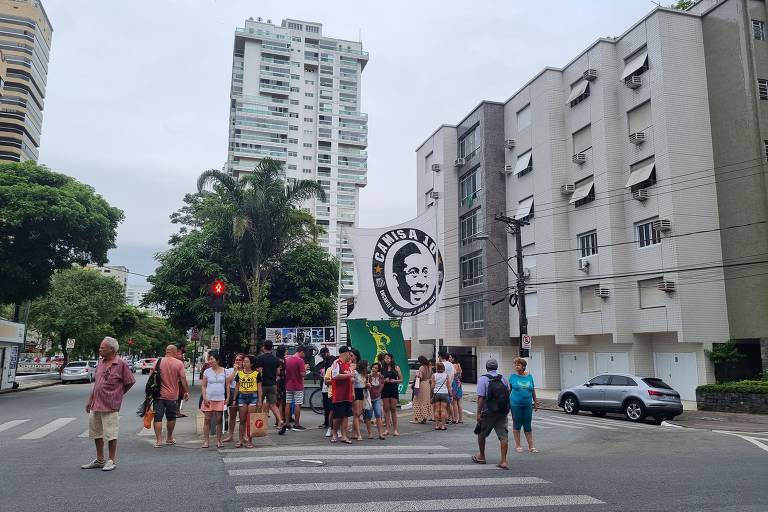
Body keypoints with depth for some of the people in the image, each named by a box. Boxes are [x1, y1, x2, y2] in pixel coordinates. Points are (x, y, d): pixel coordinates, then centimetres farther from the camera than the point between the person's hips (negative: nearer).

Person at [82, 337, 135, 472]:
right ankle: (99, 460, 30)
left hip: (110, 406, -7)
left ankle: (112, 460, 15)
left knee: (110, 435, 1)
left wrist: (117, 395, 4)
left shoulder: (121, 364, -12)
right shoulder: (101, 363, 9)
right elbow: (96, 383, 18)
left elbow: (130, 382, -5)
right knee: (96, 433, 16)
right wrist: (89, 401, 17)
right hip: (95, 405, 7)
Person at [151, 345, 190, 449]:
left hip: (159, 394, 0)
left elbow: (151, 375, -1)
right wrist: (187, 392, 0)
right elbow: (183, 379, -8)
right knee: (171, 418, 16)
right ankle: (169, 438, 28)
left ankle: (158, 440, 0)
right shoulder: (179, 363, -5)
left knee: (158, 418, 4)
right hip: (172, 395, 0)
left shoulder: (159, 361, -2)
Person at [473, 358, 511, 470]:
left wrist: (479, 413, -12)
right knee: (503, 436, 1)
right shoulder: (503, 378, 8)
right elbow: (508, 395, 12)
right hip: (503, 412, 4)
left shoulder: (483, 379, -7)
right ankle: (503, 461, -3)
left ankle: (481, 457, 29)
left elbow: (481, 397, -14)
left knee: (481, 434, 16)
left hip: (489, 412, -4)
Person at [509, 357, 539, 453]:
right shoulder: (513, 376, -2)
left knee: (528, 425, 7)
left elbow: (533, 390, 12)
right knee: (517, 424, 6)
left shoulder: (529, 376, 4)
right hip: (515, 404, -2)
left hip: (527, 405, 2)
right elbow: (509, 389, 4)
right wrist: (507, 402, 2)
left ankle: (531, 446, 14)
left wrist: (535, 402, 13)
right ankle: (518, 445, 16)